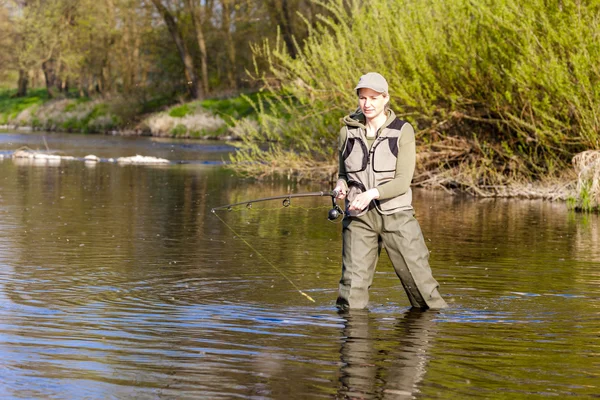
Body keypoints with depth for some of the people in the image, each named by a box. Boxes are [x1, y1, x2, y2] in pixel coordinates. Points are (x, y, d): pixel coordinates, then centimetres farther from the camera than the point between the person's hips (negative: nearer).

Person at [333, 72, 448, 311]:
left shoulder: (402, 131, -1)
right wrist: (341, 185, -5)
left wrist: (372, 193, -22)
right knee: (353, 286, -5)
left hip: (396, 214, -2)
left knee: (419, 280, -2)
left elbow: (403, 181, -7)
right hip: (358, 217, 2)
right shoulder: (348, 131, 7)